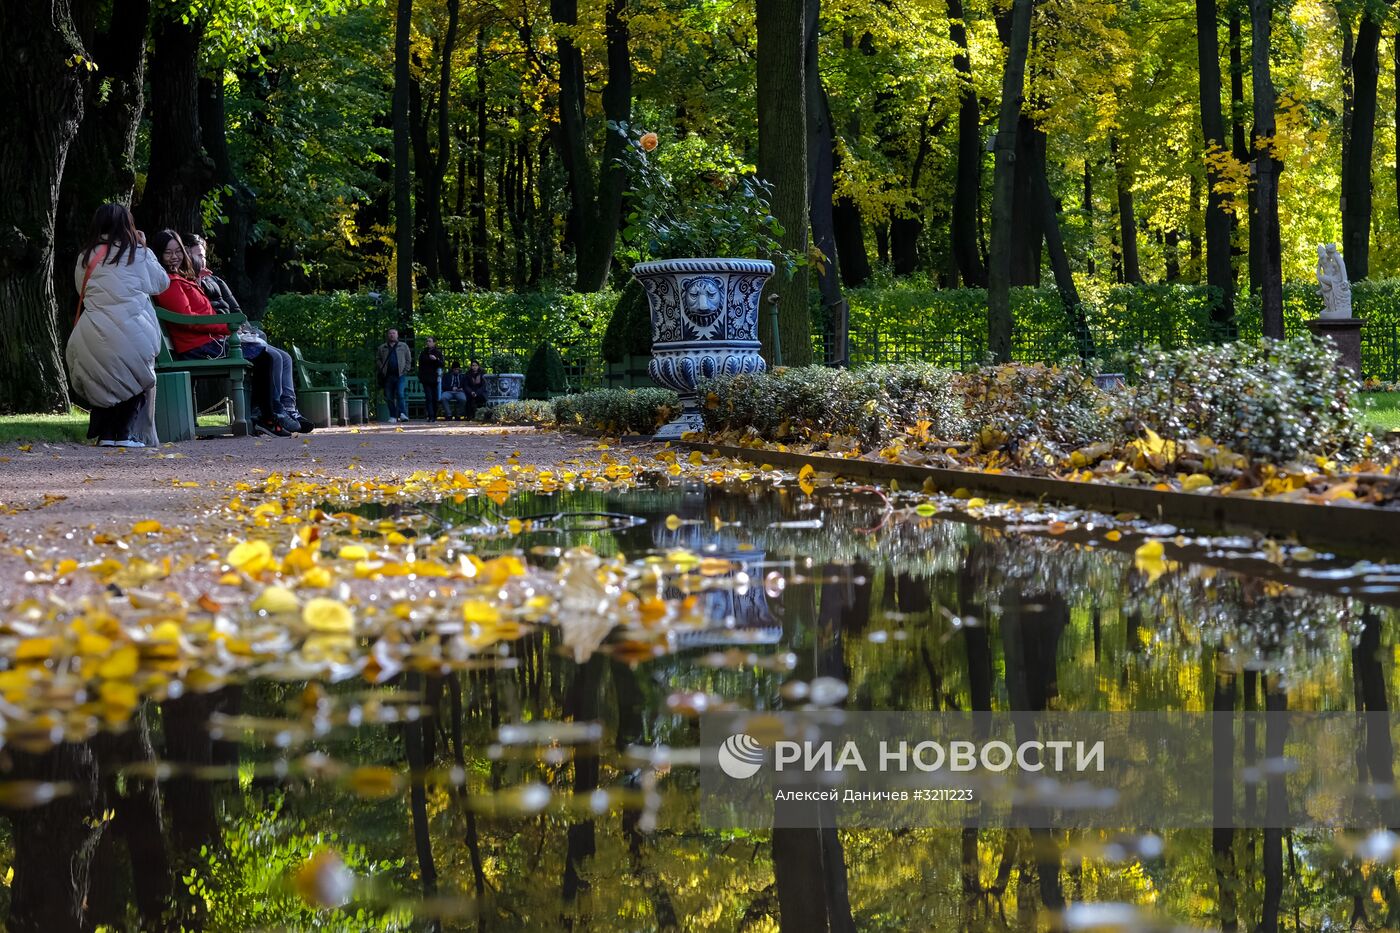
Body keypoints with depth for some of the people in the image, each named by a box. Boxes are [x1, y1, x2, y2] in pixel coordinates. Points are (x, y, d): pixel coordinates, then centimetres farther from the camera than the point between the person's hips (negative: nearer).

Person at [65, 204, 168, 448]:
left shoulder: (86, 257, 8)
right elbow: (162, 283, 17)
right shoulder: (138, 254, 4)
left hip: (92, 337, 2)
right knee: (137, 379, 14)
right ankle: (124, 433, 3)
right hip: (131, 334, -2)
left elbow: (81, 289, 18)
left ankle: (105, 434, 8)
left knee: (102, 382, 19)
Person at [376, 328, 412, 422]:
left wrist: (405, 370, 1)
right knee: (389, 397, 1)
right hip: (388, 375, 2)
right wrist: (381, 369, 1)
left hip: (400, 375, -2)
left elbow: (409, 359, 12)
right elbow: (377, 359, 16)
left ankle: (403, 414, -21)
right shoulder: (382, 348, 16)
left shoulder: (404, 346, 12)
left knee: (400, 394, -18)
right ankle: (393, 416, 7)